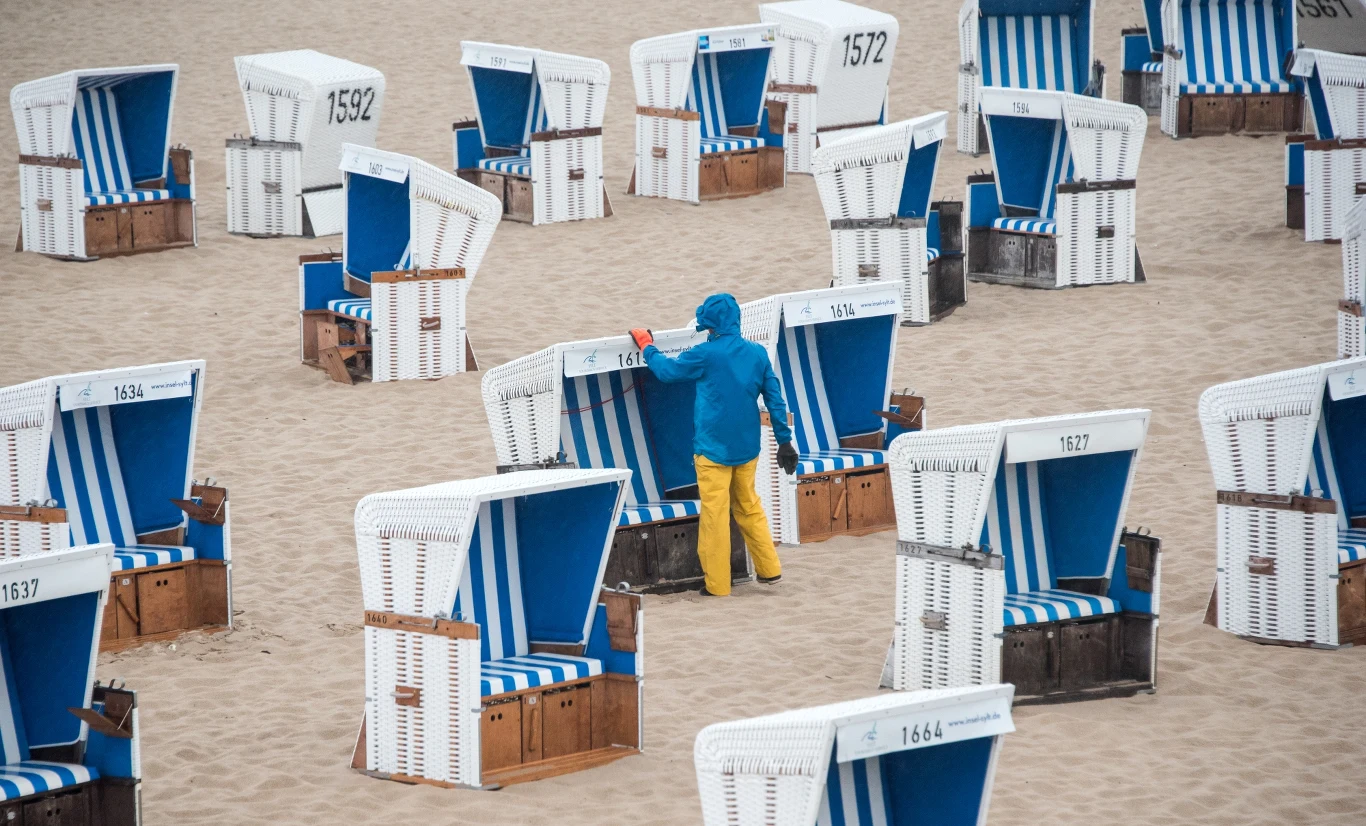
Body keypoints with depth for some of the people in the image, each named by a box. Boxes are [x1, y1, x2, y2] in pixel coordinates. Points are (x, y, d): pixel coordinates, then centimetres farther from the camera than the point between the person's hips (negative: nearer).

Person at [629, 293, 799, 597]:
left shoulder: (706, 355, -12)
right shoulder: (758, 353, 1)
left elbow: (666, 370, 1)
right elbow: (775, 399, 4)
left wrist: (647, 347, 19)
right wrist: (784, 440, 10)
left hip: (714, 448, -5)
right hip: (747, 447, 5)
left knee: (715, 514, 0)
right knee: (748, 506, 20)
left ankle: (717, 583, 2)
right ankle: (769, 568, 21)